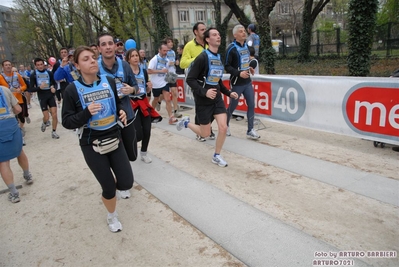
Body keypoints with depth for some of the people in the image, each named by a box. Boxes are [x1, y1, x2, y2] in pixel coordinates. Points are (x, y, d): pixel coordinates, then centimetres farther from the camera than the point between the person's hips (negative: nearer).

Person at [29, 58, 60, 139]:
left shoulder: (49, 73, 3)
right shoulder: (33, 75, -1)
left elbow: (54, 83, 13)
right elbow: (31, 89, -2)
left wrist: (54, 88, -10)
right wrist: (39, 87, -21)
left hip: (51, 96, 1)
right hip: (42, 97, -1)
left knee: (54, 115, -7)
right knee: (46, 117, -3)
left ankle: (54, 132, 10)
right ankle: (44, 123, 34)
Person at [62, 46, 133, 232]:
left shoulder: (109, 82, -2)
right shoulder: (72, 90, -11)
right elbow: (67, 122, -9)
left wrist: (122, 113, -7)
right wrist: (86, 113, -27)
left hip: (114, 139, 3)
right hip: (91, 145, -3)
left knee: (126, 183, 2)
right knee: (109, 189, 5)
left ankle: (110, 179, 41)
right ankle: (112, 217, 38)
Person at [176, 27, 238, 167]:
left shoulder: (219, 58, 9)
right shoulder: (202, 58, -16)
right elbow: (190, 79, -17)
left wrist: (228, 92, 9)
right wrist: (204, 92, -27)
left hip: (217, 98, 6)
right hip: (203, 101, -6)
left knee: (223, 127, -5)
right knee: (205, 133, 4)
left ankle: (216, 156, 15)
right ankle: (186, 122, 33)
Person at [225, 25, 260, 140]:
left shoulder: (246, 46, 10)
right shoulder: (231, 48, -13)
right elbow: (227, 66, -15)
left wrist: (249, 67, 6)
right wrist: (239, 73, -25)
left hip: (247, 82, 7)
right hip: (237, 83, -6)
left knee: (251, 105, 1)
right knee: (232, 106, 6)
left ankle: (250, 130, 9)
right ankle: (225, 126, 29)